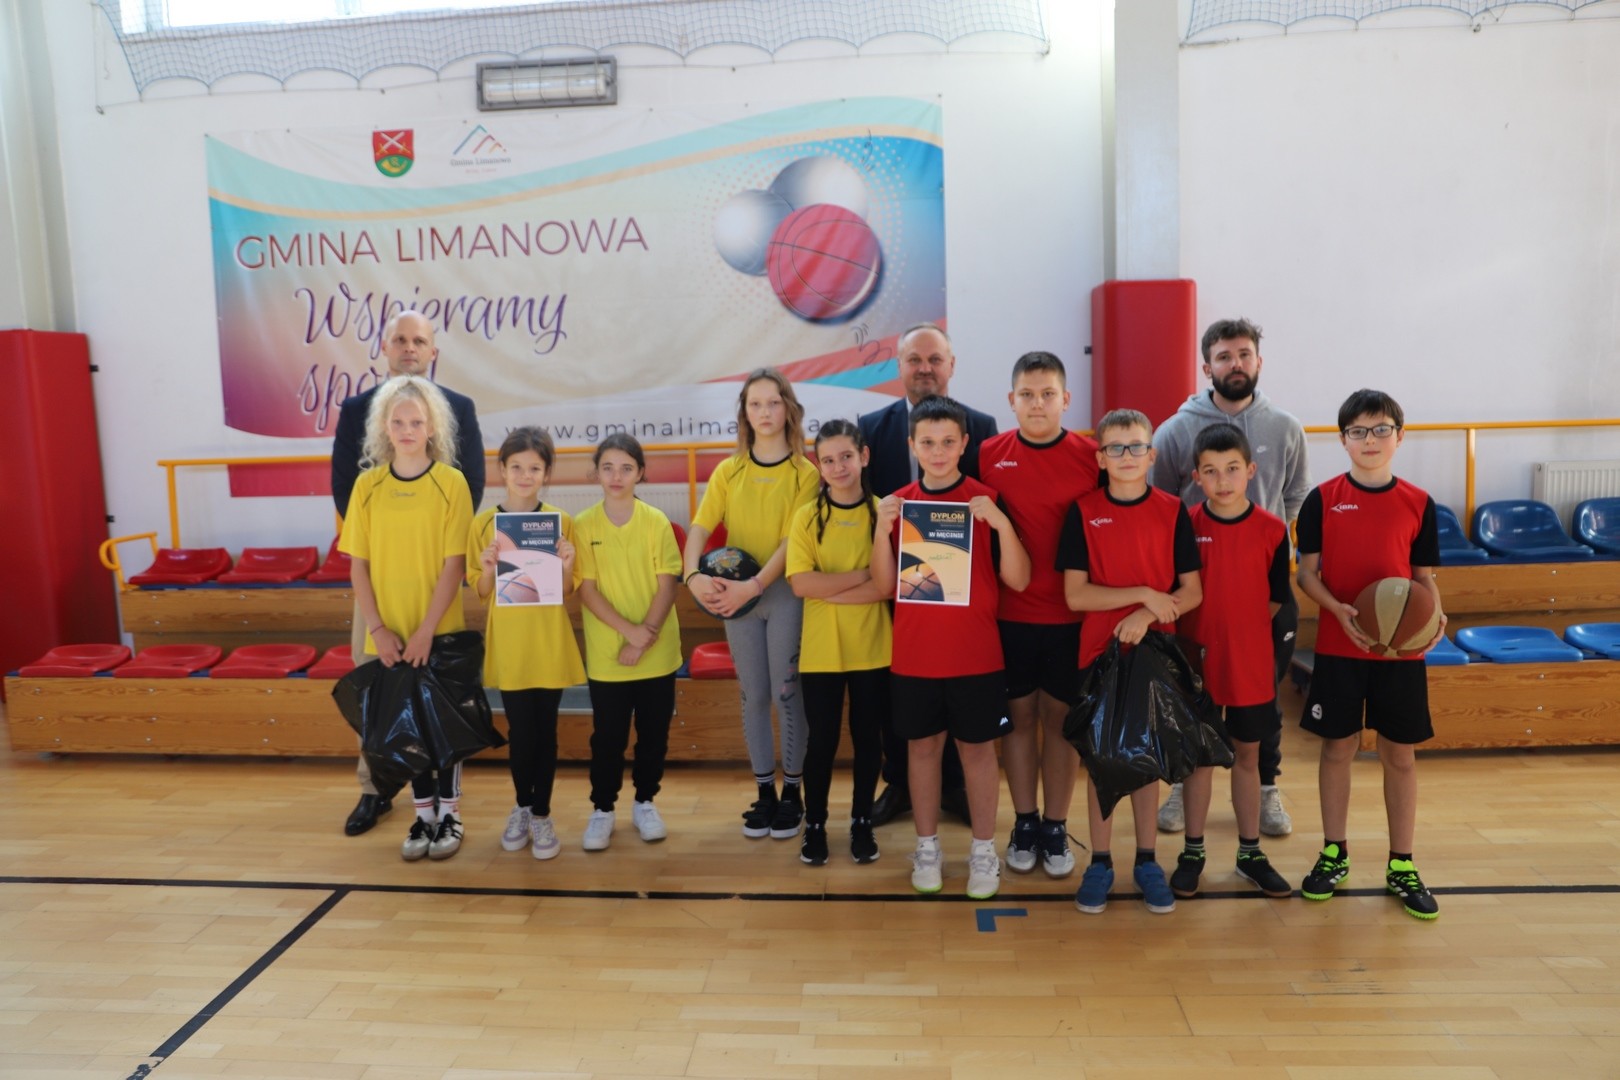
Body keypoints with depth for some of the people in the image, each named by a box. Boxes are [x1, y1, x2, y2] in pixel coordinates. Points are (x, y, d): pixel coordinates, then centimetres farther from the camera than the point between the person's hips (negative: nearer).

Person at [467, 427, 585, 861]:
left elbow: (568, 590, 2)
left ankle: (542, 814, 21)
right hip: (507, 643, 1)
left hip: (550, 642, 0)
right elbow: (480, 592, 3)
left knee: (545, 730, 6)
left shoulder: (561, 521, -2)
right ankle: (522, 807, 30)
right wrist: (487, 567, -16)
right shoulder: (484, 524, 0)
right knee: (520, 731, 8)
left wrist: (567, 563, -17)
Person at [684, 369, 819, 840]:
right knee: (753, 695, 10)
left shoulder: (803, 473, -3)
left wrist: (755, 584, -23)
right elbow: (699, 529, -2)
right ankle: (764, 792, 22)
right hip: (736, 595, 3)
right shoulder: (728, 471, 6)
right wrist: (694, 576, -20)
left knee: (786, 693, 2)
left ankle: (792, 792, 18)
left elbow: (793, 540, -12)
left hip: (785, 592, -3)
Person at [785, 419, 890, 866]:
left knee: (867, 736, 11)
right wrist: (864, 574, -14)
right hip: (820, 650, 0)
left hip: (872, 649, 1)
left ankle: (862, 822, 28)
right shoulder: (807, 516, -3)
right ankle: (814, 824, 25)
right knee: (822, 739, 7)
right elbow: (801, 584, -12)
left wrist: (828, 589, -15)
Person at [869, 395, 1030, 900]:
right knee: (923, 747, 11)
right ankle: (927, 847, 25)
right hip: (913, 656, 2)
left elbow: (1018, 580, -7)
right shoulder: (898, 504, 3)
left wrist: (1002, 524, -21)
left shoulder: (987, 501, -3)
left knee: (978, 748, 8)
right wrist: (882, 530, -14)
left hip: (975, 655, -2)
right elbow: (885, 586, 0)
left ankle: (984, 850, 22)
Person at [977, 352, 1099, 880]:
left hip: (1071, 615, -1)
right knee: (1019, 715, 11)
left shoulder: (1091, 457, -4)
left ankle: (1056, 827, 23)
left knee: (1062, 717, 9)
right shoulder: (989, 455, -1)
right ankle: (1024, 823, 25)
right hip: (1010, 613, 1)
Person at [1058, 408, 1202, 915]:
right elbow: (1075, 594, -9)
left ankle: (1147, 860, 24)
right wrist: (1144, 594, -15)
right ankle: (1100, 862, 19)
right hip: (1099, 651, -1)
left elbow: (1192, 592, -1)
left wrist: (1149, 615, -17)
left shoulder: (1172, 511, -1)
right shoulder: (1083, 513, -4)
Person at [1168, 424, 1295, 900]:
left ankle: (1250, 852, 27)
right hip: (1198, 660, -1)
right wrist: (1198, 632, -12)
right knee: (1201, 754, 9)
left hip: (1251, 663, 1)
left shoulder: (1271, 529, -5)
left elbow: (1275, 597, 3)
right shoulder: (1186, 525, -7)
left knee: (1247, 755, 13)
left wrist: (1243, 629, -2)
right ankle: (1193, 852, 21)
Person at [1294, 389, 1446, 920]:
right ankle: (1333, 854, 22)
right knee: (1338, 747, 7)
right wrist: (1339, 610, -18)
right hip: (1338, 647, -1)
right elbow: (1307, 573, -1)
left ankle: (1401, 866, 21)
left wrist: (1434, 615, -13)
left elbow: (1424, 577, 6)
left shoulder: (1418, 504, 2)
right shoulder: (1322, 500, -2)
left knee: (1401, 755, 7)